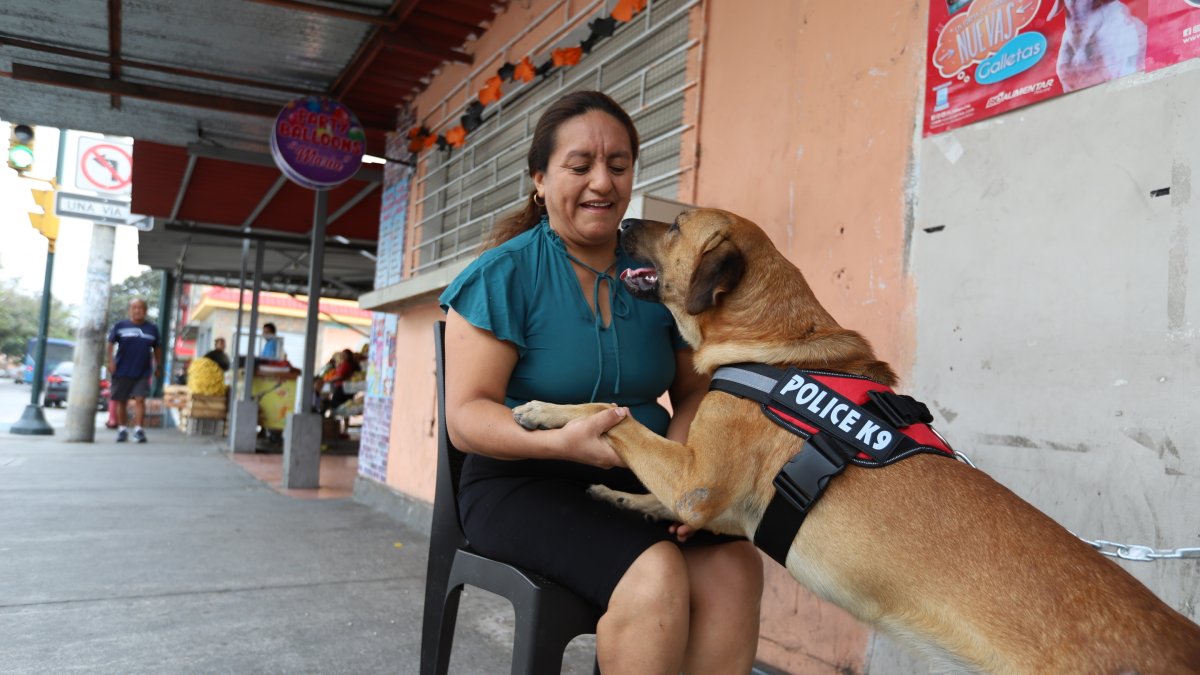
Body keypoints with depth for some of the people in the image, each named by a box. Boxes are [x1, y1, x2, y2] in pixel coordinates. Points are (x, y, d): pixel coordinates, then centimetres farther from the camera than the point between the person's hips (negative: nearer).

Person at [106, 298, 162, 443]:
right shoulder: (120, 326, 1)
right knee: (120, 401, 8)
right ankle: (122, 429, 21)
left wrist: (158, 366, 14)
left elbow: (157, 348, 16)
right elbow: (110, 343, 0)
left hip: (142, 372, 0)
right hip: (122, 371, 0)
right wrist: (110, 361, -10)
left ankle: (138, 429, -8)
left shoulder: (152, 329, 7)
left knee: (140, 399, -10)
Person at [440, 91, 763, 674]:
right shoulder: (505, 274, -8)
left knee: (734, 566, -24)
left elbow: (695, 392, 7)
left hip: (637, 484, 4)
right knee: (654, 576, -30)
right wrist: (560, 441, -32)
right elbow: (466, 416, -12)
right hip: (523, 483, -4)